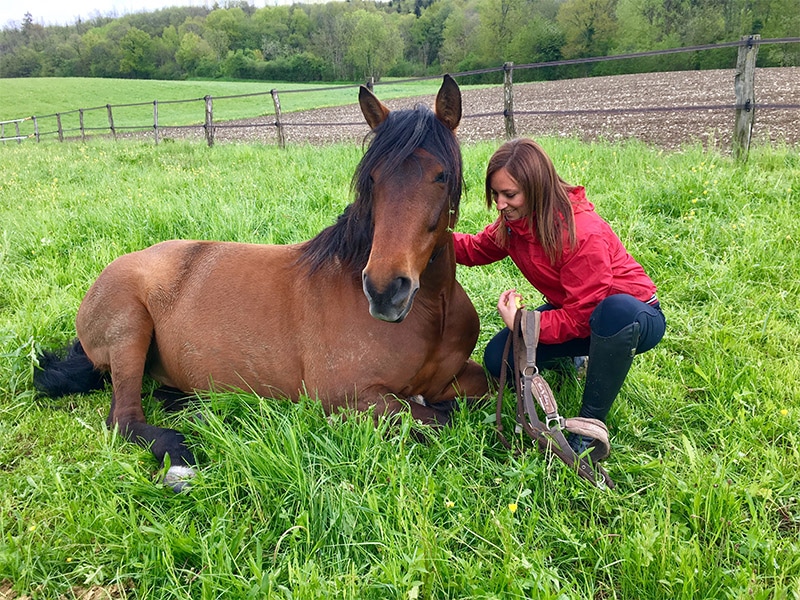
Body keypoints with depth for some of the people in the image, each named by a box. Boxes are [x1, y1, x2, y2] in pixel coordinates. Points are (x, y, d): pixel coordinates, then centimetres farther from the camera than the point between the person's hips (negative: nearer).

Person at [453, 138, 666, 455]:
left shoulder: (583, 233, -31)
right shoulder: (514, 220, -8)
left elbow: (582, 317, -28)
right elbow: (477, 249, 7)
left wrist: (521, 323, -27)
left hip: (635, 315, -6)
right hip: (570, 312, 7)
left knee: (616, 311, -45)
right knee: (498, 358, -13)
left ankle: (590, 424, -27)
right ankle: (569, 360, 17)